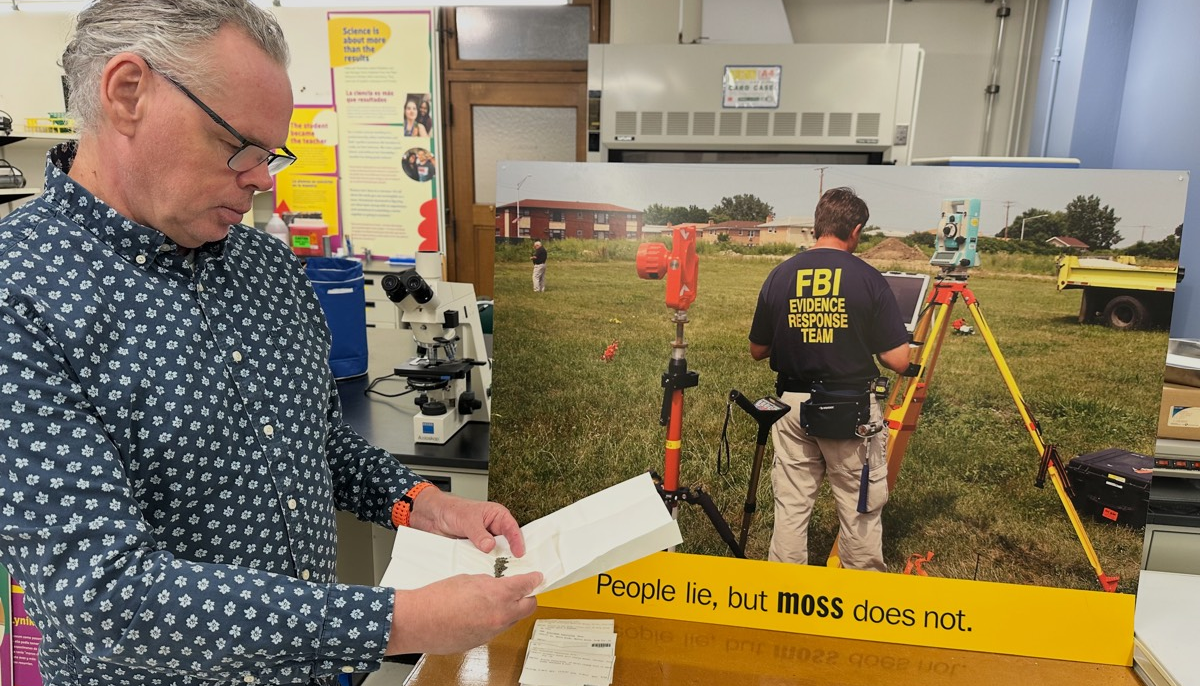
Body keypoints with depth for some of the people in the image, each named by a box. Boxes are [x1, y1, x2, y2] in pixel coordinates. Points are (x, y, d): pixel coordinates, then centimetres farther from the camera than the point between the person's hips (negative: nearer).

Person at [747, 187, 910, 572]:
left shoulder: (779, 276, -1)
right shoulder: (868, 279, -9)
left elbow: (757, 350, 7)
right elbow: (898, 361, -8)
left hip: (793, 404, 3)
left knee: (790, 505, 11)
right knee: (860, 508, 12)